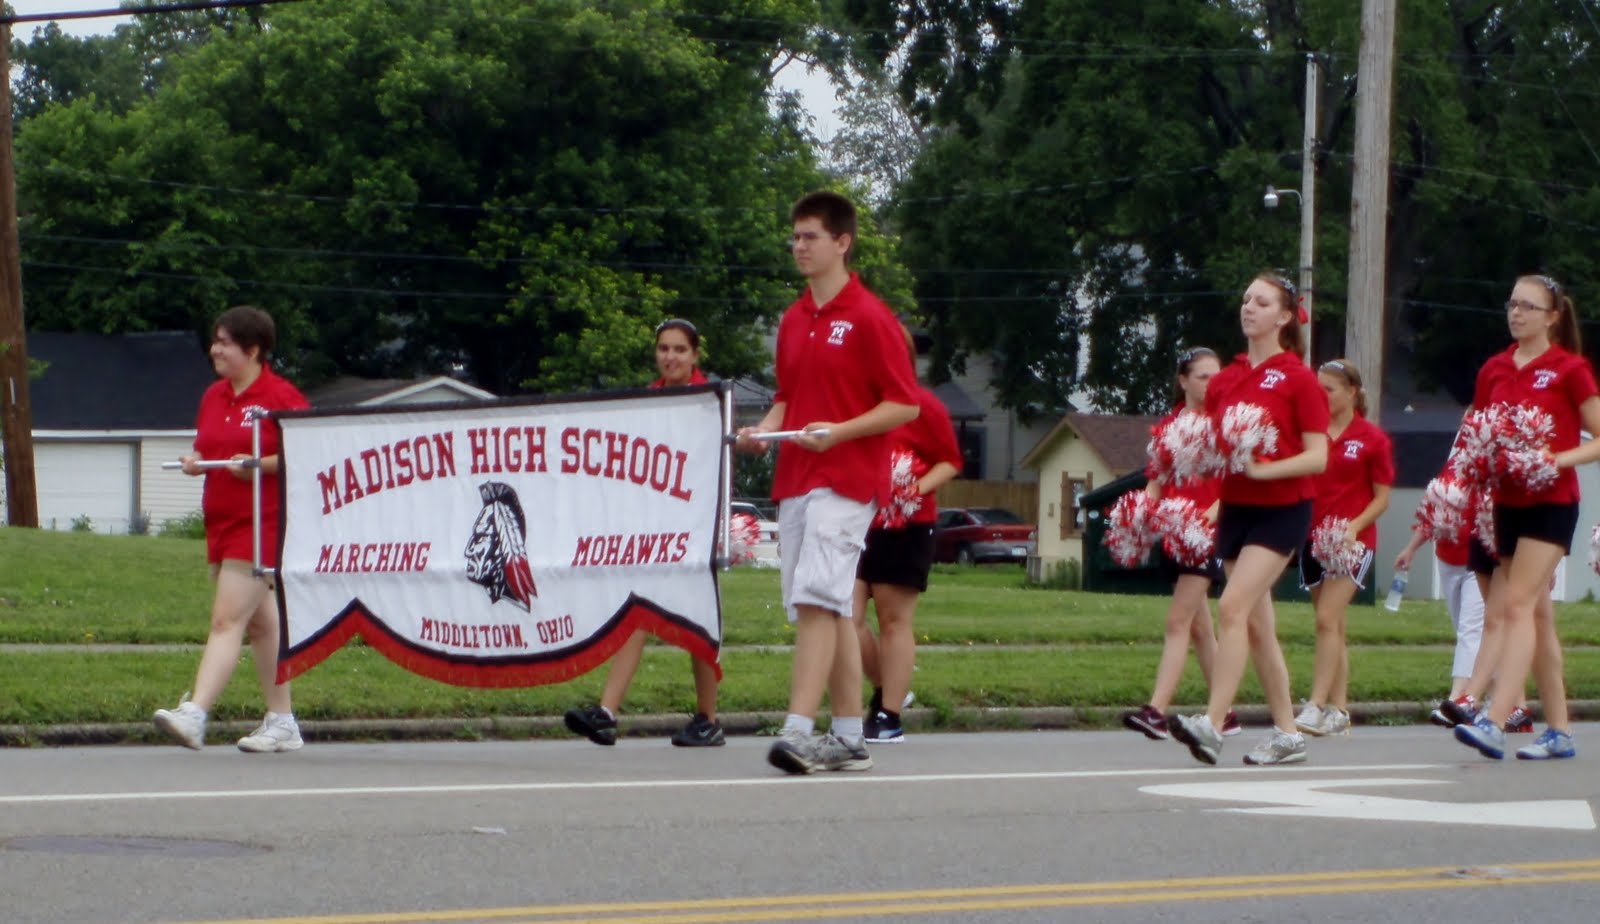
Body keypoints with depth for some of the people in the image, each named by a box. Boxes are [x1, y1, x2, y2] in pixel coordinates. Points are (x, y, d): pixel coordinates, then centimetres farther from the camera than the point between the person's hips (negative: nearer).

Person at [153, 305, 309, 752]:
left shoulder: (281, 396, -9)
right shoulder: (213, 397, 14)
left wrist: (260, 464, -22)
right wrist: (195, 462, 1)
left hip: (260, 525, -8)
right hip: (220, 522, 8)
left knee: (228, 619, -15)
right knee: (260, 622, 12)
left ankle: (194, 714, -24)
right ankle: (282, 722, 17)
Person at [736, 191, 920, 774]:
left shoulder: (869, 318, -7)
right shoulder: (794, 320, 16)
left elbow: (905, 404, -8)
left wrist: (840, 431, -19)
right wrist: (765, 430, 5)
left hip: (846, 480, -8)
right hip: (794, 480, 8)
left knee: (816, 600, -18)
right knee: (828, 610, 9)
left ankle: (799, 732, -25)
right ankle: (849, 739, 13)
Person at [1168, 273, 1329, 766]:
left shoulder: (1298, 378, -7)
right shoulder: (1224, 380, 10)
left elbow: (1317, 457, -11)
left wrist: (1263, 469, -24)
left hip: (1281, 509, -7)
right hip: (1235, 507, 7)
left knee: (1232, 606, -20)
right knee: (1256, 623, 8)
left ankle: (1212, 724, -25)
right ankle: (1287, 734, 15)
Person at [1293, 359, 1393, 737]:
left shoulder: (1373, 439, -3)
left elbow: (1382, 498, -2)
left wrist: (1354, 526, -17)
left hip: (1352, 541, -5)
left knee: (1327, 619, -16)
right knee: (1333, 626, 7)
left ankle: (1316, 707, -19)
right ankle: (1339, 712, 11)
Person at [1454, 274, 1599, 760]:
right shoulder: (1493, 371, 10)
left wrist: (1560, 459, -19)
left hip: (1551, 502, -6)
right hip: (1507, 502, 6)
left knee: (1519, 605, -17)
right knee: (1538, 614, 8)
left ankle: (1494, 722, -26)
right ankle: (1559, 730, 13)